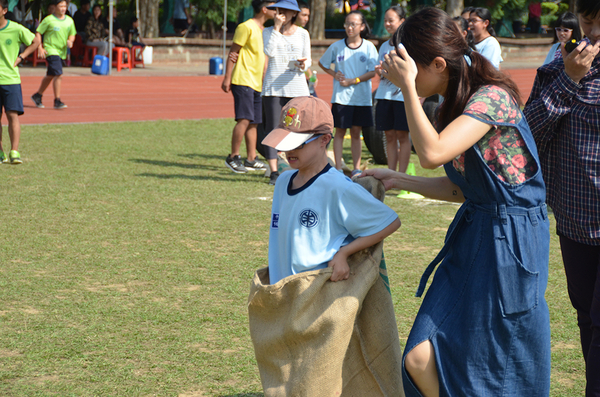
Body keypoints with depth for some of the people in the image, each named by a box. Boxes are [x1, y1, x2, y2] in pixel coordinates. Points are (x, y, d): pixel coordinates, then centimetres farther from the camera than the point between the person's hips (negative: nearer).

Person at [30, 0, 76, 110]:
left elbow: (72, 34, 17)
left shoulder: (69, 20, 7)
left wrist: (70, 41, -5)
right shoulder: (48, 20, -8)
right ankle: (57, 101, -13)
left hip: (62, 51, 6)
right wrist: (40, 48, -12)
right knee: (58, 75, -19)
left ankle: (37, 96, 34)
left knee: (50, 76, 17)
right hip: (51, 50, -6)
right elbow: (38, 33, -3)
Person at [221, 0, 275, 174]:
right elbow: (233, 52, -9)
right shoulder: (246, 27, -9)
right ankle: (233, 157, -7)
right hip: (243, 80, -9)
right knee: (244, 119, -14)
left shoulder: (263, 29, 18)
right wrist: (227, 77, -13)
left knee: (253, 122, 9)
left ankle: (251, 159, 13)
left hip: (257, 82, 9)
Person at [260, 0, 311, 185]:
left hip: (297, 87, 1)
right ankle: (274, 173, -1)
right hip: (273, 86, -1)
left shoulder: (302, 33, 9)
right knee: (272, 128, -4)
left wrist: (303, 64, -11)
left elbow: (308, 60, 12)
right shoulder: (268, 32, 6)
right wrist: (276, 28, -11)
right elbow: (269, 52, -11)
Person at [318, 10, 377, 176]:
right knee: (340, 132, 1)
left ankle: (356, 168, 13)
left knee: (356, 132, 7)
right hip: (341, 97, 0)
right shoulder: (337, 46, 2)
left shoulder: (368, 47, 0)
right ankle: (338, 168, 5)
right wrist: (335, 74, -1)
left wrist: (353, 81, -13)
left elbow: (372, 72, -4)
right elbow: (322, 63, 14)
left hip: (361, 97, 0)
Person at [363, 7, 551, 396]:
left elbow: (432, 153, -30)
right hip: (471, 235, 8)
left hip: (510, 243, -8)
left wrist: (407, 86, -23)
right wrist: (398, 180, 14)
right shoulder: (457, 103, 11)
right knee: (422, 359, -2)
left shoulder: (493, 97, -17)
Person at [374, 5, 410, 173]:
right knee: (389, 136, 6)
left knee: (402, 135, -4)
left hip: (403, 95, -5)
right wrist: (380, 72, -2)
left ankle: (401, 174, -1)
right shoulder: (385, 46, 16)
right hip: (384, 95, 5)